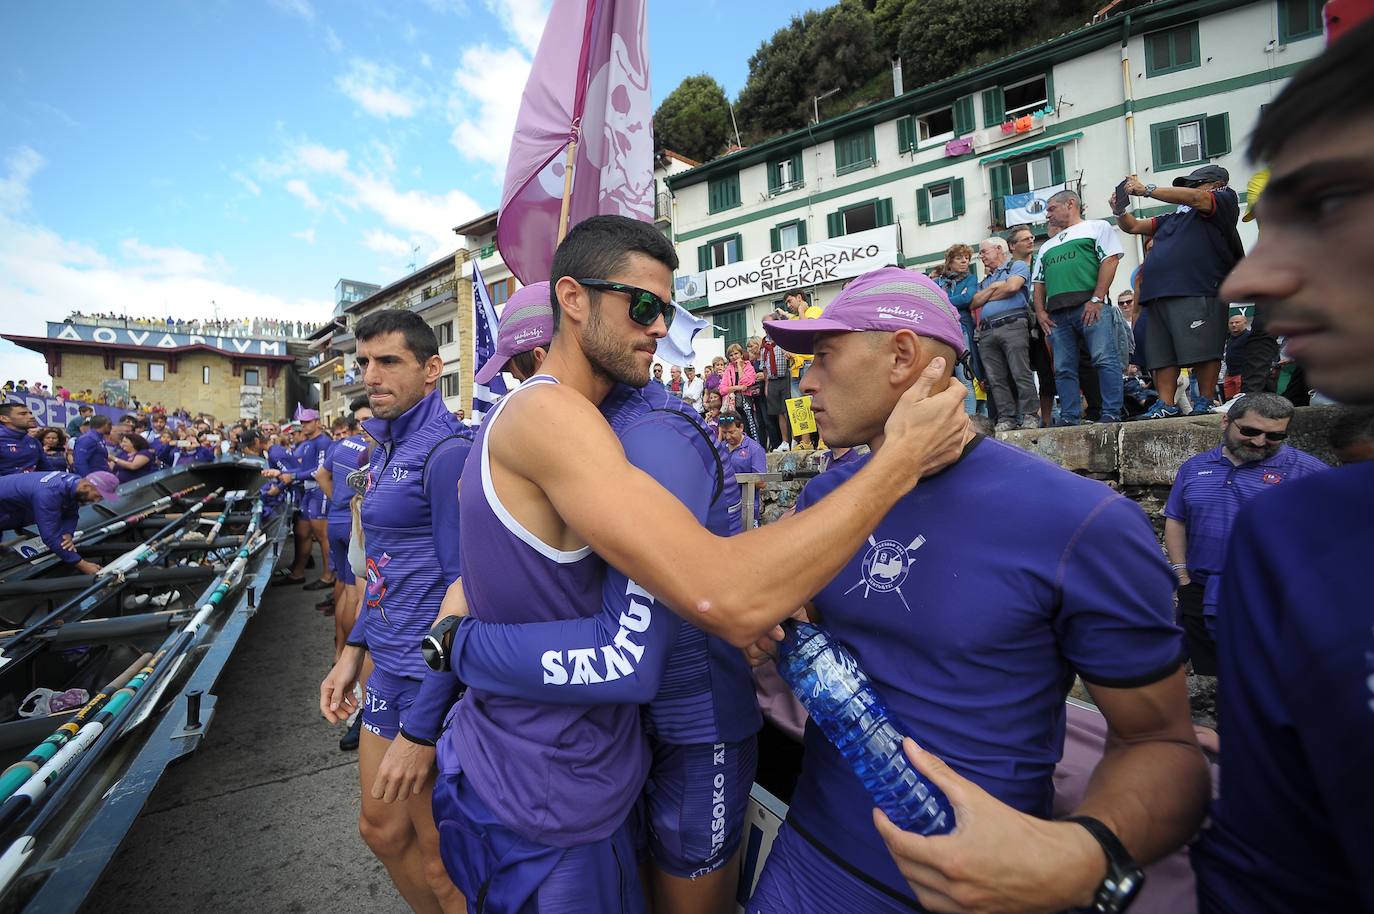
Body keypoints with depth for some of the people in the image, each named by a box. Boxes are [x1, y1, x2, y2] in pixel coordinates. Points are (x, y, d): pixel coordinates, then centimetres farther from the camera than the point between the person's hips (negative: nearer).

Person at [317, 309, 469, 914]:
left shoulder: (446, 451, -19)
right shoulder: (386, 449, 11)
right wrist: (353, 651, 16)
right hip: (390, 665, 9)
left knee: (442, 859, 11)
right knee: (381, 828, 25)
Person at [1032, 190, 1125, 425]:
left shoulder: (1097, 227, 14)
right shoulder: (1047, 246, 31)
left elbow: (1110, 260, 0)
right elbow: (1038, 283, 25)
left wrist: (1096, 299, -12)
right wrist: (1040, 311, 7)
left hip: (1089, 307, -5)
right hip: (1056, 314, 5)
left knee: (1104, 360, -12)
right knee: (1064, 369, 0)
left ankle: (1112, 415, -12)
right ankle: (1069, 419, 0)